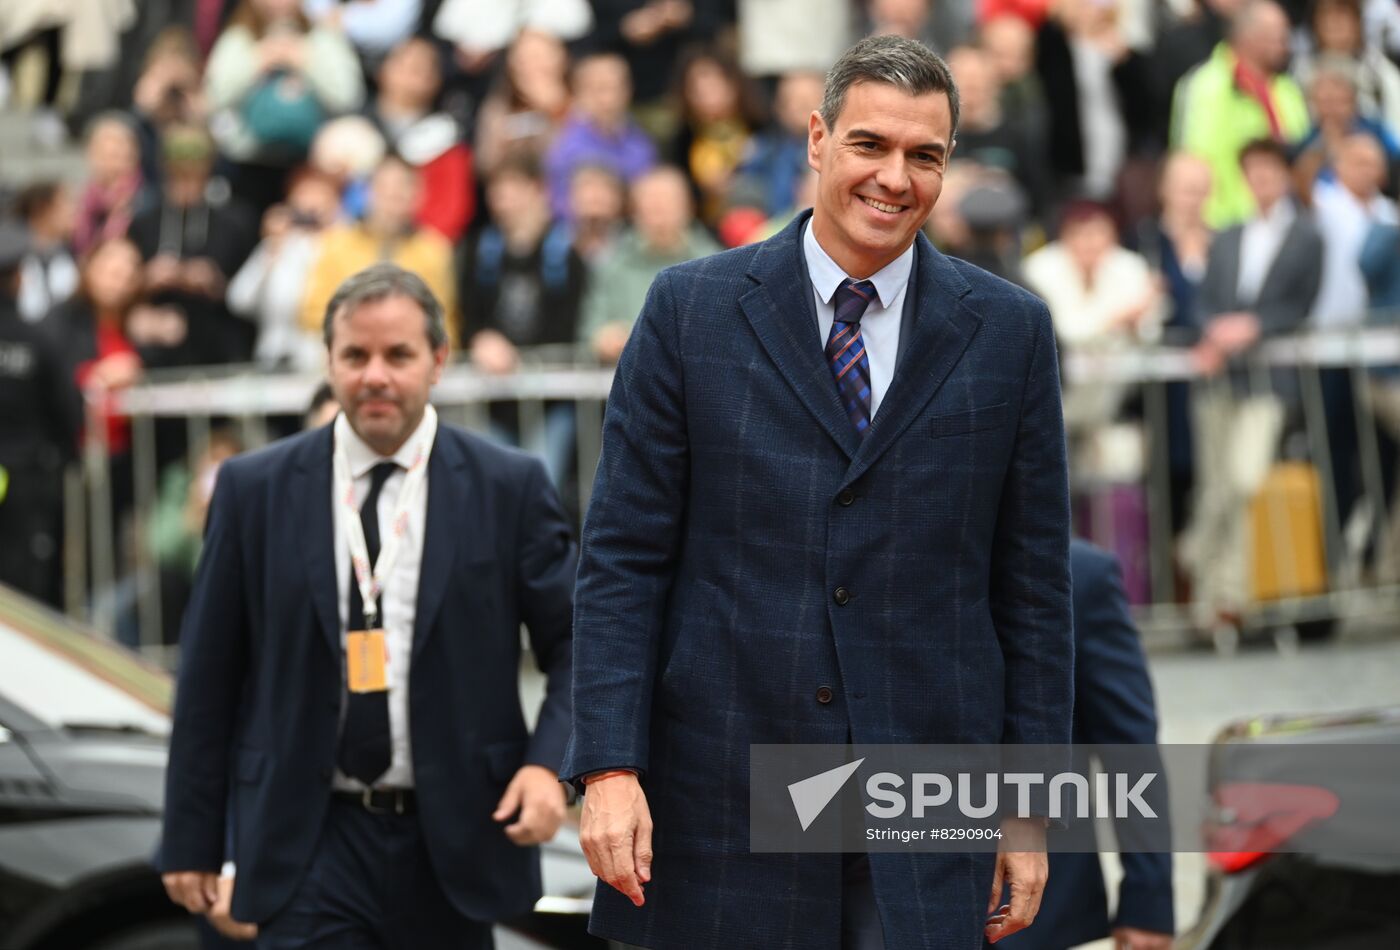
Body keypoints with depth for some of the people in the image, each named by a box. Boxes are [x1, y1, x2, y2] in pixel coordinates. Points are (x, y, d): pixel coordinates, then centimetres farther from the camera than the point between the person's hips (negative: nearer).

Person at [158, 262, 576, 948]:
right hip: (312, 839, -1)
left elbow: (575, 644, 4)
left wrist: (548, 764, -14)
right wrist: (191, 839, 3)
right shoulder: (255, 490, 1)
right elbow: (209, 677, 4)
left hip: (454, 840, 1)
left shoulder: (509, 487, 1)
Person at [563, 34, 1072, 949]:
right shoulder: (691, 309, 3)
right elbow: (623, 558, 1)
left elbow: (1033, 587, 7)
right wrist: (609, 766, -8)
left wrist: (1029, 806, 3)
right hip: (720, 796, 0)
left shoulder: (1009, 330, 6)